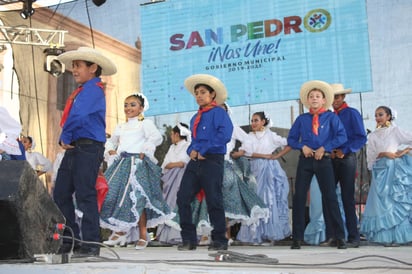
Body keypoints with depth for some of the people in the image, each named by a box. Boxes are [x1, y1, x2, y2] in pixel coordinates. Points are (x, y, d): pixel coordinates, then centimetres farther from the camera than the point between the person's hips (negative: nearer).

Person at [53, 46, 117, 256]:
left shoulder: (94, 89, -10)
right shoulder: (81, 91, 21)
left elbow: (77, 116, -22)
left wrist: (65, 137, -8)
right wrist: (65, 140, 5)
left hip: (88, 147, -10)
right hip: (73, 148, 10)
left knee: (85, 195, -7)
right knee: (61, 194, 9)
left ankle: (90, 244, 1)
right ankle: (68, 240, 17)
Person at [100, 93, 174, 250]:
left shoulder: (145, 123, 1)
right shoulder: (120, 127, 22)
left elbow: (156, 137, -14)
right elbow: (111, 141, 35)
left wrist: (145, 151, -13)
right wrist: (110, 150, 15)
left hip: (138, 164, -7)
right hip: (121, 163, 7)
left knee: (137, 199, -12)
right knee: (112, 194, -1)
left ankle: (143, 236, -1)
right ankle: (120, 231, 12)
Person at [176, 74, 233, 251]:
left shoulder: (218, 112, -2)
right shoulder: (195, 118, 21)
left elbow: (225, 135, -16)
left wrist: (203, 150, -15)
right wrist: (191, 151, 2)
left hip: (212, 161, -7)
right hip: (195, 162, 7)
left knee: (214, 201, -2)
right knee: (183, 198, -3)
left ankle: (219, 240, 10)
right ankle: (189, 239, 4)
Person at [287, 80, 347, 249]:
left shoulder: (331, 117, 4)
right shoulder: (301, 119, 10)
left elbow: (342, 137, -7)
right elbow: (291, 139, 11)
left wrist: (324, 148, -14)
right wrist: (302, 146, -7)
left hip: (324, 160, -2)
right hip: (305, 160, 2)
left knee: (330, 197, 0)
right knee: (299, 197, -1)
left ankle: (340, 237, 8)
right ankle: (297, 238, 6)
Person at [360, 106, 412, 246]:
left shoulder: (395, 130, 7)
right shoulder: (373, 135, 13)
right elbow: (371, 155, 5)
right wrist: (384, 154, -10)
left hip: (397, 169, -2)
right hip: (381, 170, 2)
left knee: (399, 199, -5)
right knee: (383, 202, -5)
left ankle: (397, 235, -1)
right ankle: (388, 236, -2)